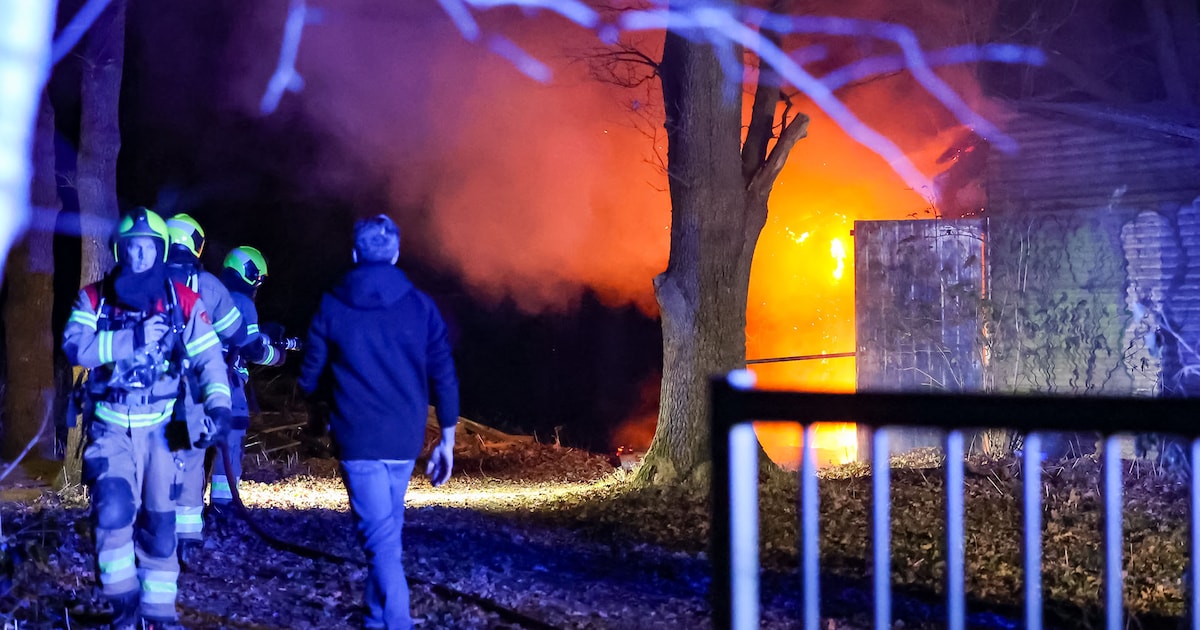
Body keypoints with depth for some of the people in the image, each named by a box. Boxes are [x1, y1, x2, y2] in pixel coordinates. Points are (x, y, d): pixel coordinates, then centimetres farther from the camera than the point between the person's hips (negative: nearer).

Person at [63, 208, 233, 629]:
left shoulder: (184, 302, 2)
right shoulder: (95, 299, 2)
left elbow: (209, 357, -3)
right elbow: (75, 346, -14)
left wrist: (218, 407, -18)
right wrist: (134, 339, -23)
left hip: (160, 428, 1)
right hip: (110, 428, -1)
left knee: (159, 522, 4)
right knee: (113, 508, -19)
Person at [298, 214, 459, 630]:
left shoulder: (333, 307, -2)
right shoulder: (420, 306, 1)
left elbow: (309, 376, 4)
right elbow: (444, 378, 1)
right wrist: (446, 442, 9)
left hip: (357, 439, -3)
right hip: (405, 440, 3)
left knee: (380, 538, -6)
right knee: (387, 532, 19)